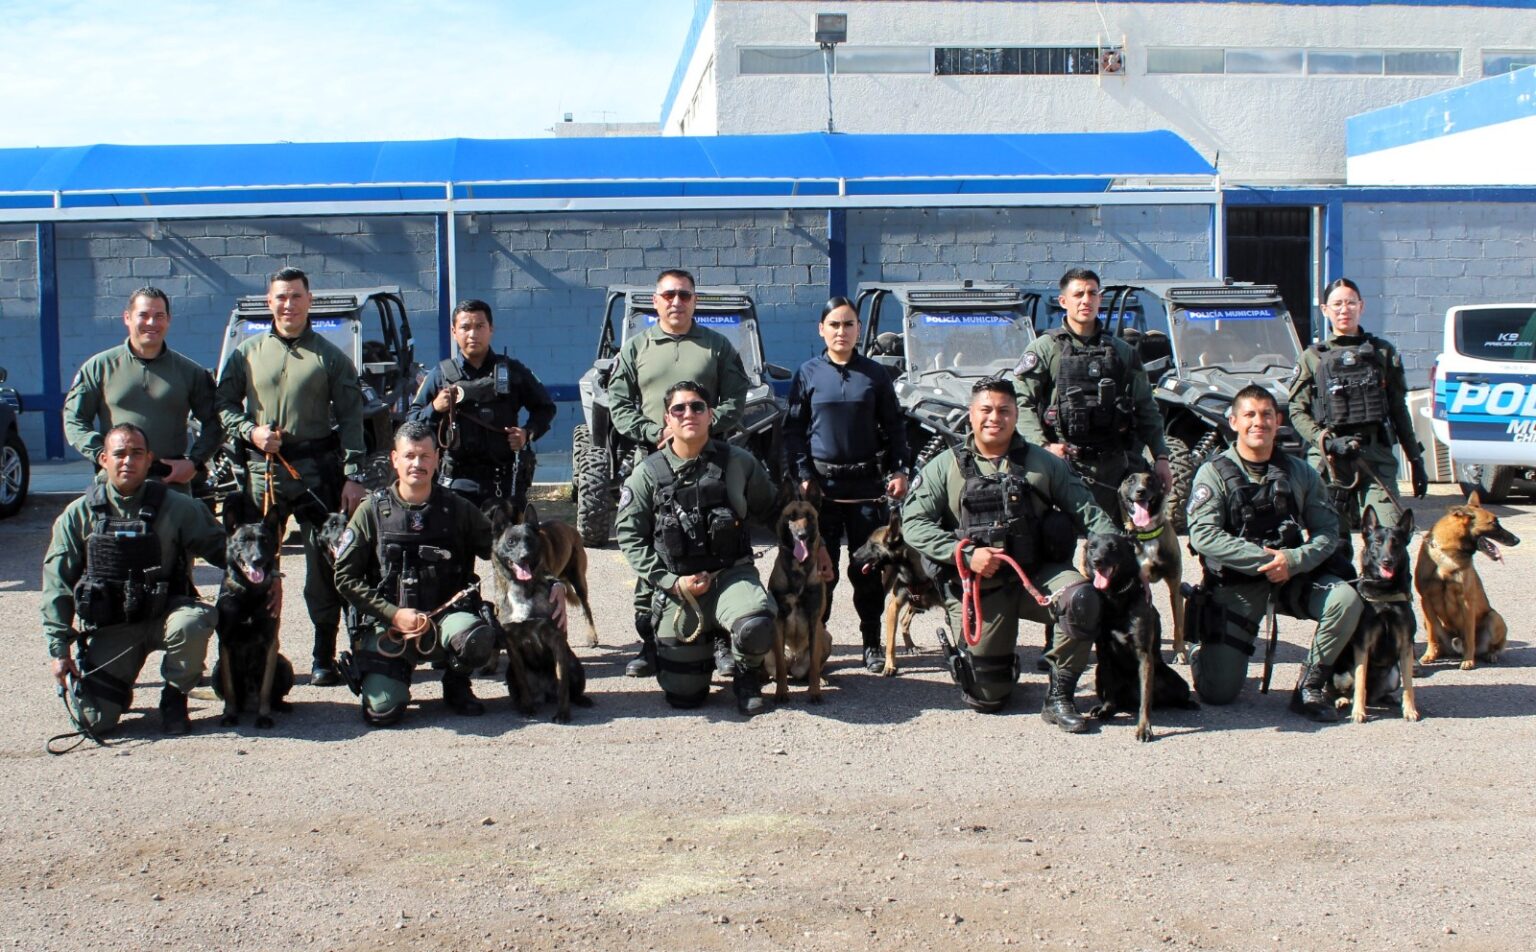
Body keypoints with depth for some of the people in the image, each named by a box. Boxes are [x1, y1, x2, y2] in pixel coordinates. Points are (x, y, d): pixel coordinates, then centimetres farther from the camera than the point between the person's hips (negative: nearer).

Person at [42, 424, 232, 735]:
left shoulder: (177, 508, -3)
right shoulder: (79, 515, 0)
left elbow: (220, 548, 1)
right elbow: (57, 584, 2)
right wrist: (59, 648, -3)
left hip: (162, 615, -1)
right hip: (108, 628, 1)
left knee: (192, 624, -36)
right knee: (94, 719, -13)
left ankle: (174, 698, -6)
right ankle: (119, 687, 26)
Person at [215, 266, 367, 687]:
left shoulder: (330, 357, 6)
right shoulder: (247, 353, 11)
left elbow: (351, 419, 3)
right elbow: (223, 403, 11)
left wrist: (353, 475, -6)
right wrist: (250, 432, -9)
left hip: (317, 470, -2)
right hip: (262, 470, 2)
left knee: (324, 565, -1)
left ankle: (324, 657, 6)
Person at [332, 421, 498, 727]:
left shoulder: (457, 509, 1)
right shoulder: (373, 510, -1)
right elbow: (345, 577, -1)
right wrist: (394, 614, -10)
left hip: (445, 617, 0)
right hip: (388, 622, 0)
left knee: (477, 637, -35)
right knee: (381, 712, -19)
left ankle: (456, 684, 2)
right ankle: (401, 670, 19)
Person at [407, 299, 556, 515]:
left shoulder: (512, 371, 8)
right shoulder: (441, 374, 7)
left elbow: (545, 408, 16)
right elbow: (412, 421, 9)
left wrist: (528, 432, -2)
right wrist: (434, 409, -11)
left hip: (505, 481, 1)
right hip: (458, 481, -1)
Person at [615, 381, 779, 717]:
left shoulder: (738, 463, -3)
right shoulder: (648, 474, -2)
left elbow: (769, 511, 12)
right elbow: (630, 536, 0)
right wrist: (670, 582, -8)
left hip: (732, 574, -1)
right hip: (677, 587, 1)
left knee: (756, 629, -36)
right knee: (684, 696, 4)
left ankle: (746, 676, 2)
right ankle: (702, 646, 42)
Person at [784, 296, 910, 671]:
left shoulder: (874, 374, 5)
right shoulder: (808, 373, 3)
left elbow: (894, 427, 8)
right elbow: (794, 429, 3)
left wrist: (898, 471, -3)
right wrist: (803, 474, -6)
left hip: (867, 482, 1)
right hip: (822, 482, -1)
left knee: (868, 567, 4)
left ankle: (872, 643, 13)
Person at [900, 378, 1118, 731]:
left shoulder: (1045, 464, 9)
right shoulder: (945, 467, 4)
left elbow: (1087, 511, 4)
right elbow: (914, 523, -4)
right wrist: (966, 553, -16)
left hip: (1037, 576, 1)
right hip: (976, 587, -1)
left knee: (1081, 598, -32)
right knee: (986, 697, -3)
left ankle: (1059, 697, -13)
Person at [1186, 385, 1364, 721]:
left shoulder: (1299, 473, 4)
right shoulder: (1214, 472, -5)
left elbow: (1328, 531, -2)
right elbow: (1203, 535, -16)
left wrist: (1293, 561, -22)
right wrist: (1264, 559, -23)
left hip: (1292, 577, 3)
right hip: (1234, 585, -3)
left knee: (1346, 600, -27)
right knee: (1219, 693, -10)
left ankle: (1309, 688, -7)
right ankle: (1200, 649, 28)